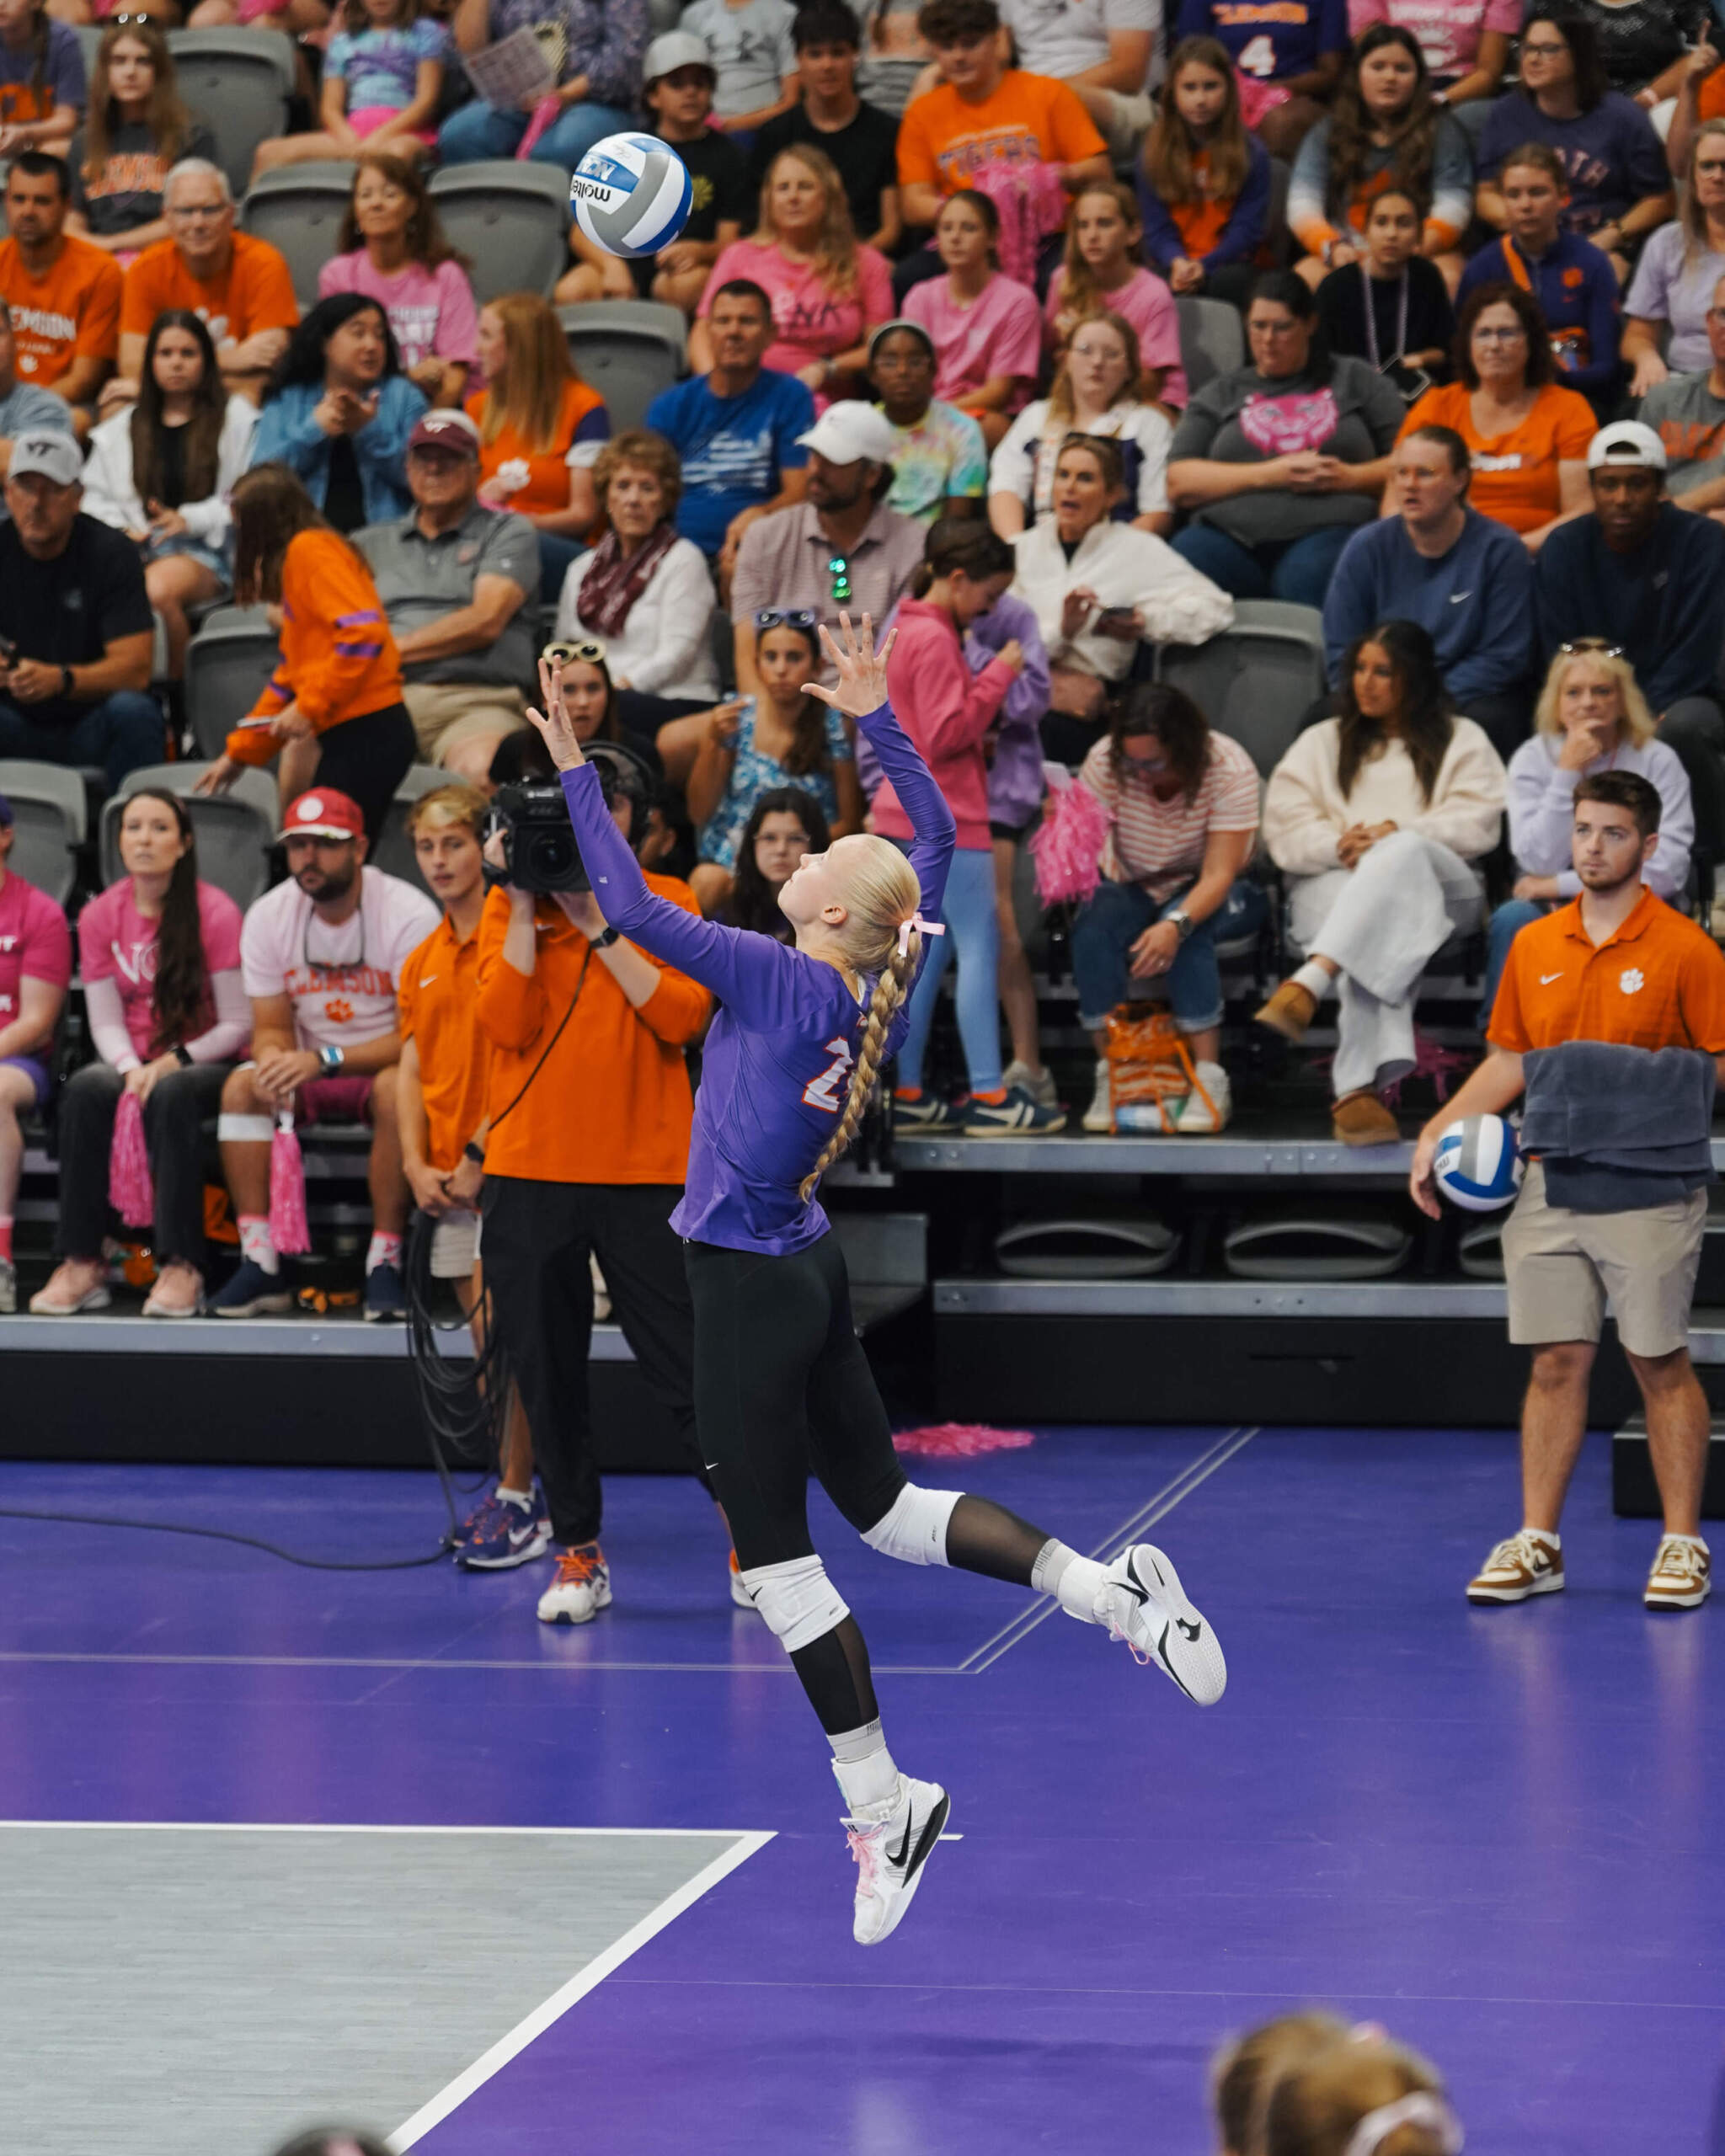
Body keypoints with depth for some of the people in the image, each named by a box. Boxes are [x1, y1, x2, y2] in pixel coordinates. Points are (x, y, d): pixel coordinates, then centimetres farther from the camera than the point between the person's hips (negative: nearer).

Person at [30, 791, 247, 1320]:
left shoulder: (215, 914, -8)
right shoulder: (101, 916, 3)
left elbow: (237, 1024, -8)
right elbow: (105, 1020, 1)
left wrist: (174, 1062, -21)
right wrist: (132, 1070, -18)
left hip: (205, 1063, -3)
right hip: (132, 1062, 3)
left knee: (171, 1095, -37)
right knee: (86, 1089, -30)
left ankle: (181, 1266, -36)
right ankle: (81, 1265, -33)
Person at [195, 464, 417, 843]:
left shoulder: (309, 550, -6)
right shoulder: (296, 557, 22)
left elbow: (364, 632, -19)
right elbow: (290, 675, 29)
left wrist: (309, 707, -17)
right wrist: (238, 754, 31)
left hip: (365, 732, -9)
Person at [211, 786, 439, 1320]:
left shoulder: (409, 914, -18)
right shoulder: (268, 916, -3)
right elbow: (272, 1028, 1)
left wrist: (323, 1061, -34)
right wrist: (274, 1059, -26)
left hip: (384, 1062, -4)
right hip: (309, 1070, 4)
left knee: (395, 1089, -37)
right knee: (242, 1086, -23)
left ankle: (385, 1263, -30)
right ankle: (261, 1262, -24)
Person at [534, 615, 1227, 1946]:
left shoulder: (782, 981, -20)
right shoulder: (893, 975, -1)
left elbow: (634, 910, -23)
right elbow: (938, 836, 14)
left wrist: (576, 772, -16)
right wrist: (874, 717, 15)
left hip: (750, 1285, -8)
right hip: (810, 1272, 8)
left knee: (776, 1553, 0)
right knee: (884, 1504, 17)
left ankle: (883, 1805, 3)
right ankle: (1114, 1591, 5)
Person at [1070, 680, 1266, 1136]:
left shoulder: (1228, 768, -23)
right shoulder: (1104, 762, -15)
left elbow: (1218, 875, -28)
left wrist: (1176, 925, -45)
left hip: (1214, 893, -2)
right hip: (1135, 889, 2)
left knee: (1187, 932, -37)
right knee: (1094, 923, -31)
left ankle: (1209, 1082, -33)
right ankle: (1109, 1075, -25)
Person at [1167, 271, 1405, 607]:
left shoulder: (1356, 381, 22)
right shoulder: (1221, 395, 25)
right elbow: (1178, 484, 11)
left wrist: (1348, 477, -4)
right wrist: (1269, 475, -1)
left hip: (1327, 529, -1)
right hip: (1231, 532, 1)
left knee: (1308, 577, -40)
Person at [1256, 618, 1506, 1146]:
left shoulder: (1462, 741, 23)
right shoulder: (1321, 743, 28)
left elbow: (1477, 824, 4)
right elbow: (1284, 826, 12)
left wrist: (1397, 834, -12)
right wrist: (1339, 844, -9)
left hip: (1437, 886, -1)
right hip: (1334, 887, 1)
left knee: (1401, 854, -41)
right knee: (1377, 939, -40)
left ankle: (1310, 983, -59)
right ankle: (1359, 1086, -60)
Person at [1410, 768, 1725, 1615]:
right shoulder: (1533, 947, 11)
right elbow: (1509, 1062, 18)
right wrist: (1438, 1133, 9)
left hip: (1648, 1187, -4)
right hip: (1550, 1187, 4)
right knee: (1555, 1362, 6)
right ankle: (1536, 1544, 10)